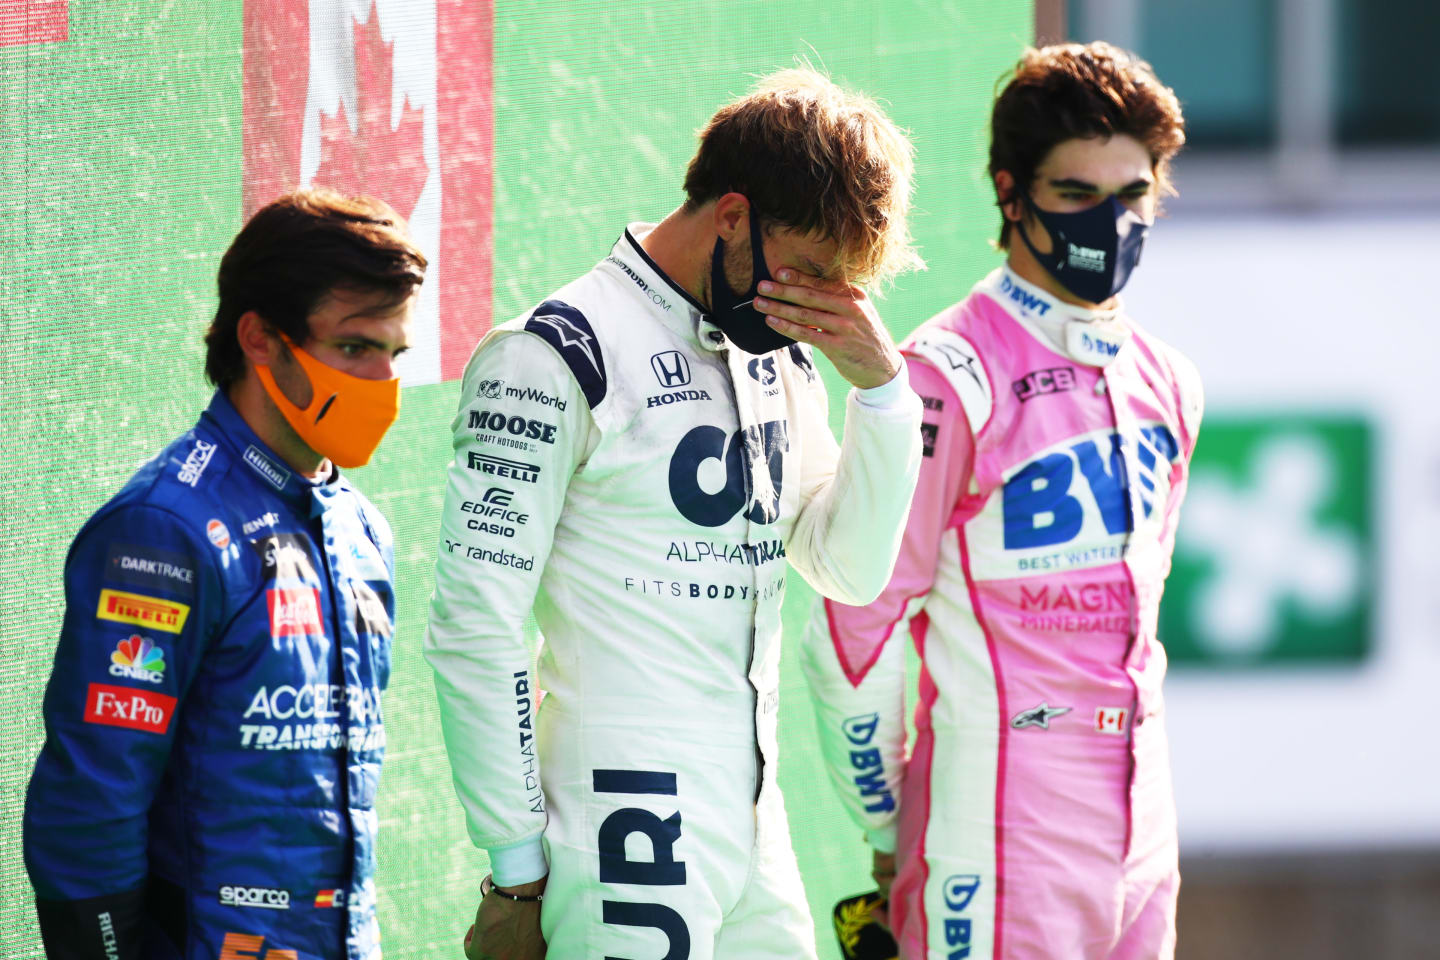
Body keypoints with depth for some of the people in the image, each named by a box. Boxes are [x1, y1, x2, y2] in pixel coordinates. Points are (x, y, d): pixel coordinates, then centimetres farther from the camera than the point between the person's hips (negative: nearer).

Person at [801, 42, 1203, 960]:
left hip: (1144, 837, 7)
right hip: (1001, 847, -7)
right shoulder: (952, 378, -11)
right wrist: (891, 831, -4)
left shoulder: (1166, 383, 12)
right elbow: (855, 626, -9)